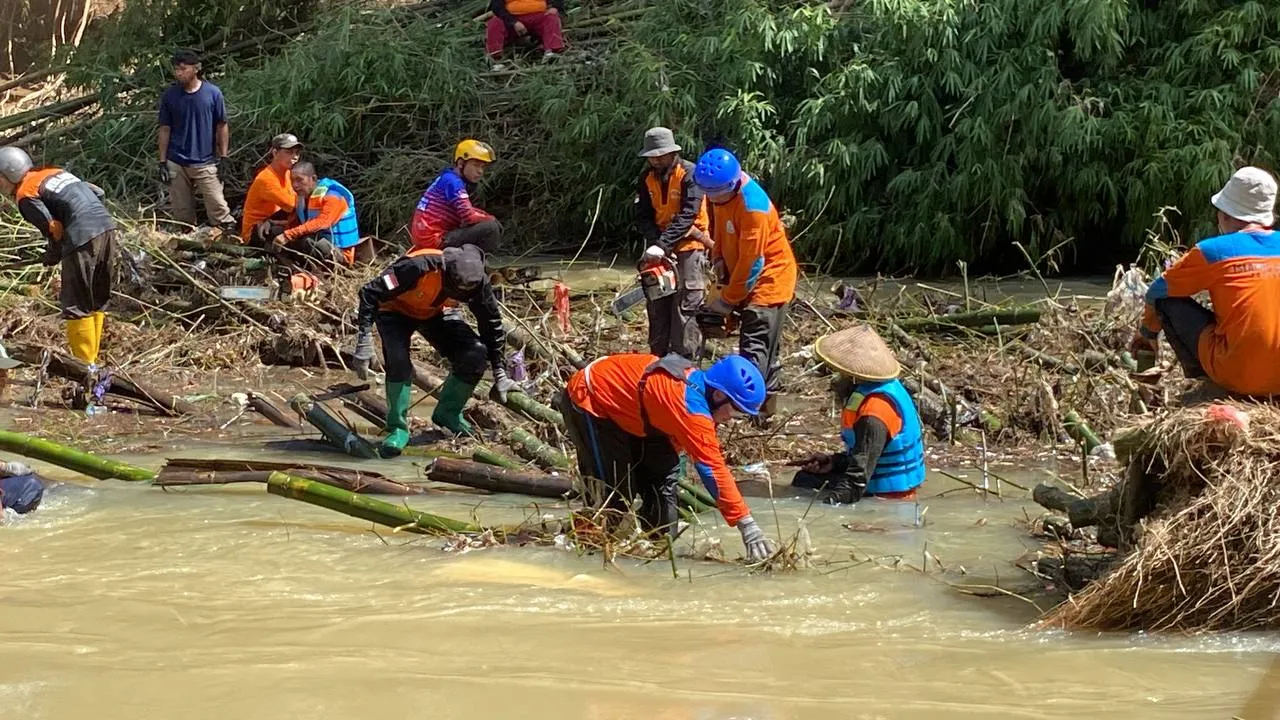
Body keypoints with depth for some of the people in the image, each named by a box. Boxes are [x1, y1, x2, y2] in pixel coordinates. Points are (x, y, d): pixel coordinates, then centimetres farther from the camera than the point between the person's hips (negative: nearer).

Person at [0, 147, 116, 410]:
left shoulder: (26, 194, 1)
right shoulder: (56, 173, 24)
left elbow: (54, 228, -9)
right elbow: (98, 193, 20)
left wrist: (53, 255, 10)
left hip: (82, 239, -8)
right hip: (107, 227, 8)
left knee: (76, 306, 2)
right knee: (98, 302, 17)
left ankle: (86, 368, 3)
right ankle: (93, 362, 24)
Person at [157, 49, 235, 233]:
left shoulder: (213, 93, -2)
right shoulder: (169, 96, 3)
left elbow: (222, 127, 4)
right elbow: (165, 130, 7)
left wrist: (223, 158, -1)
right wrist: (162, 163, 3)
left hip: (206, 163, -2)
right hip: (176, 164, 2)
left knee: (218, 209, -9)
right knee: (182, 214, 6)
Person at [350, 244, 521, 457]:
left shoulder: (476, 280, -26)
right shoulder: (419, 267, -42)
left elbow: (491, 323, -9)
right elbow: (371, 293, -34)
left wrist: (499, 374, -3)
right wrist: (364, 342, -38)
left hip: (434, 313, 4)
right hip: (395, 311, -4)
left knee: (475, 354, -15)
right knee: (398, 362, -30)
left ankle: (448, 412, 9)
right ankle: (397, 429, -11)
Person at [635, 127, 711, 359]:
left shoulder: (690, 174, -13)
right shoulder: (647, 177, 6)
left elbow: (687, 214, -23)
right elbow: (643, 216, 1)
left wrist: (663, 245, -31)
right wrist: (654, 243, -18)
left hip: (689, 247, -6)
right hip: (659, 249, 6)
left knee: (686, 306, -8)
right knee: (657, 306, 9)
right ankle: (658, 359, 16)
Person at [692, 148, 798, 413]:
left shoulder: (753, 207, -31)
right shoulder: (718, 192, -6)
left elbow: (751, 262, -26)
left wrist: (728, 300, -19)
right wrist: (718, 257, 1)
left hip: (769, 279, -9)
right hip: (742, 278, 9)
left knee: (754, 347, -13)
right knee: (763, 346, 18)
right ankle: (766, 399, 27)